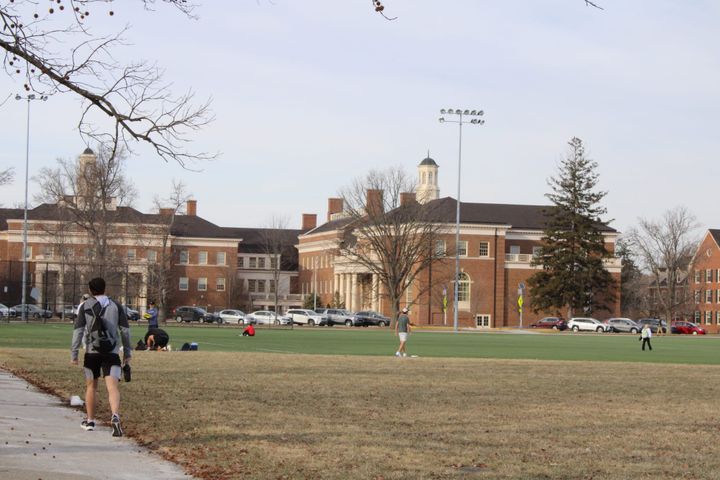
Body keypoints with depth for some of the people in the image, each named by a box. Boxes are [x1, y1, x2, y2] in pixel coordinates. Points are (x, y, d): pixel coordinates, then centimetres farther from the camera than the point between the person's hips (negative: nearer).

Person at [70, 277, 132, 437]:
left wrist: (73, 354, 0)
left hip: (92, 352, 0)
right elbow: (125, 330, 7)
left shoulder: (86, 306, 3)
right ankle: (115, 416, -34)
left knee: (91, 386, 17)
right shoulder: (115, 306, 8)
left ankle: (90, 421, 28)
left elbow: (78, 330, -2)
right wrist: (127, 353, 13)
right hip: (112, 352, 0)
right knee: (112, 387, -10)